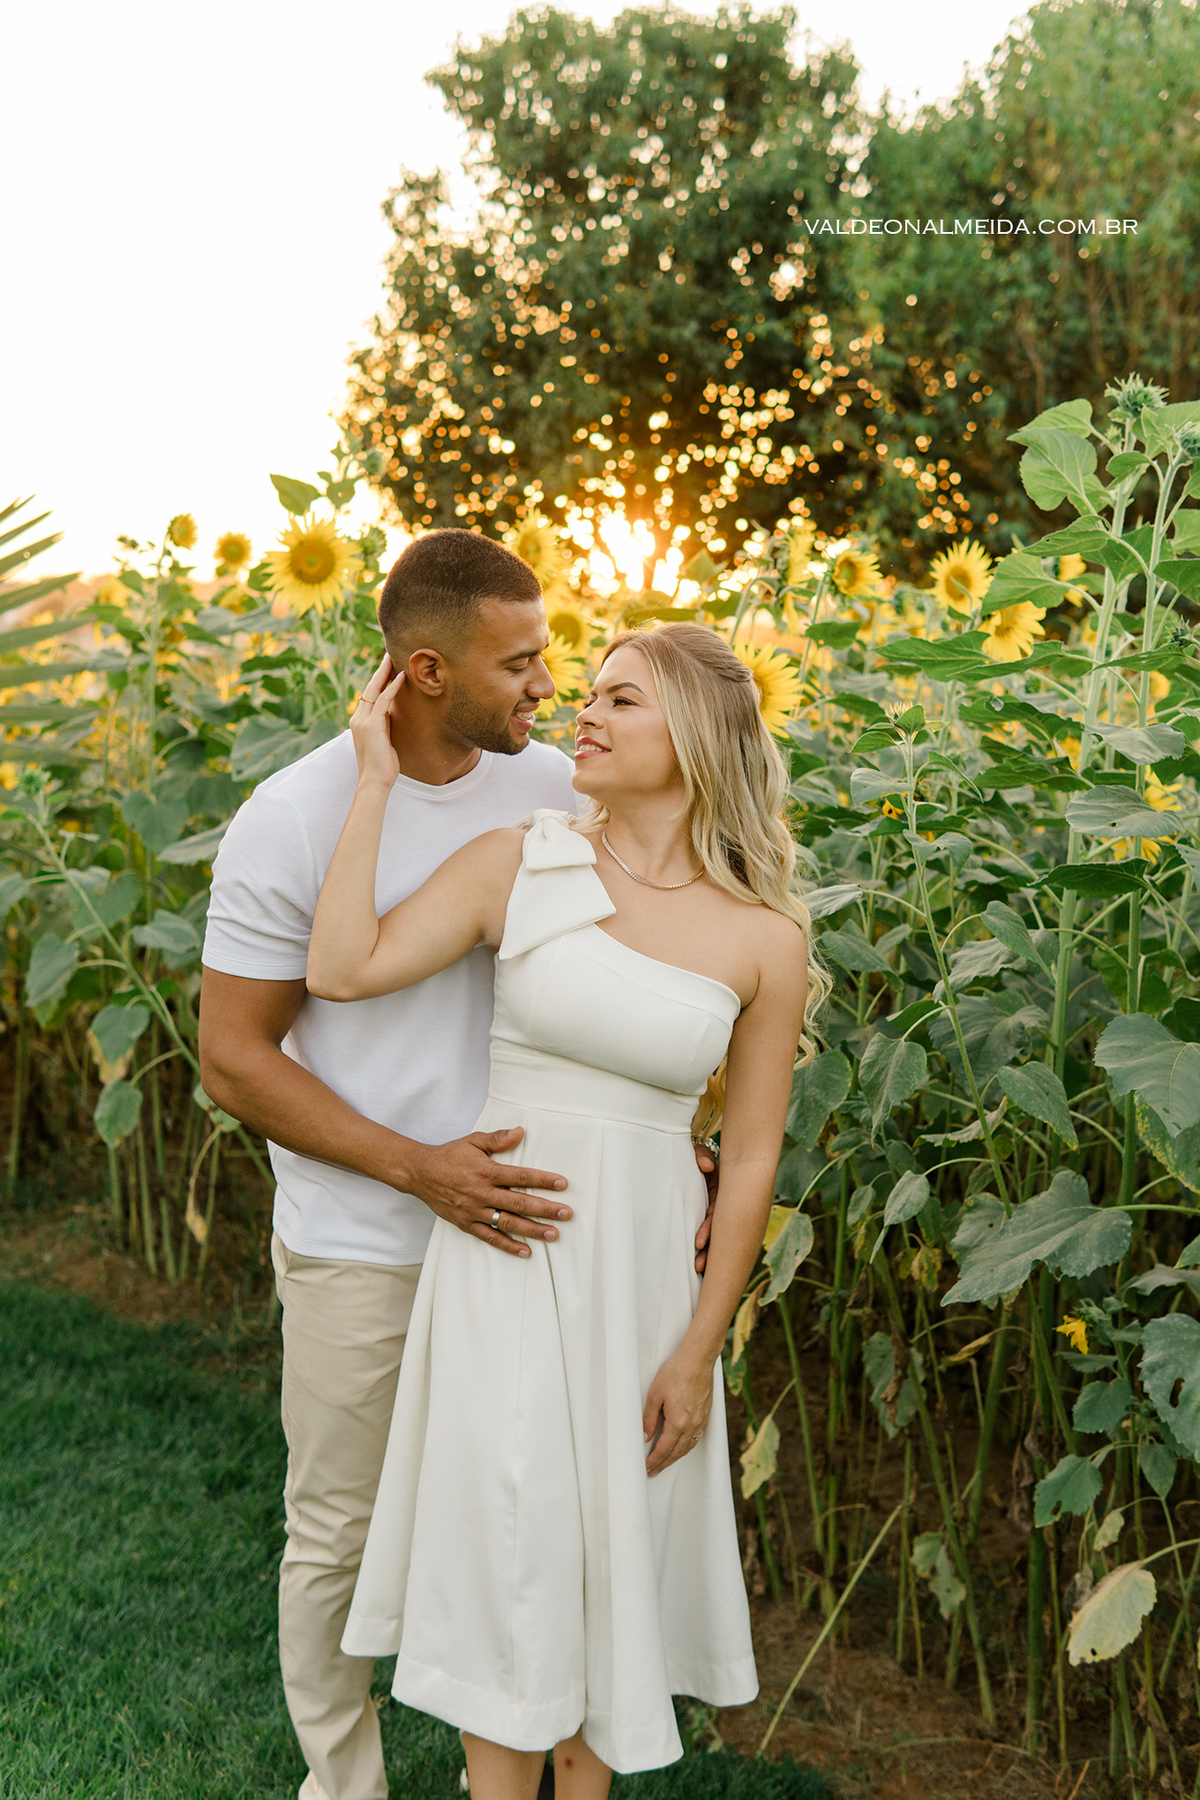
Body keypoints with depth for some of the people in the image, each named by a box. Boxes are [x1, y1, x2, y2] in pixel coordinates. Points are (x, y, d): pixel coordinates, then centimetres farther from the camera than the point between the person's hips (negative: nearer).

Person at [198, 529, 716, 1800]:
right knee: (337, 1537, 14)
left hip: (521, 1220, 4)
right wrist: (418, 1170, -23)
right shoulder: (291, 821, -16)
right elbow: (234, 1059, -13)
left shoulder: (552, 791, -4)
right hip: (357, 1253, -3)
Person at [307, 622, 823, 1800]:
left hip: (643, 1267, 1)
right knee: (507, 1540, 2)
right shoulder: (516, 863, -6)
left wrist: (697, 1352, -2)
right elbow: (342, 970, -14)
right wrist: (377, 779, -12)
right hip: (507, 1253, 0)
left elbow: (751, 1156, -2)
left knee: (616, 1538, 14)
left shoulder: (766, 940, -6)